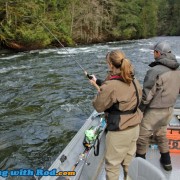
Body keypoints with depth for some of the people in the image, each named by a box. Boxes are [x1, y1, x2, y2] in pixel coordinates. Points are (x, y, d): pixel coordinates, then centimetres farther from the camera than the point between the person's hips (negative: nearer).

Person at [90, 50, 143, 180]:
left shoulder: (110, 86, -24)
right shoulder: (135, 82, -1)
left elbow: (98, 107, -13)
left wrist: (98, 89, 4)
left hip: (119, 132, -7)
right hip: (135, 127, 7)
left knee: (112, 165, 13)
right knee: (129, 161, 25)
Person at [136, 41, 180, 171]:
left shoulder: (155, 71, -25)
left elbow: (147, 95, -21)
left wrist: (139, 110, -7)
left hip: (154, 111, -7)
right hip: (169, 110, 8)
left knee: (142, 137, 10)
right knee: (161, 134, 26)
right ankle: (166, 162, 39)